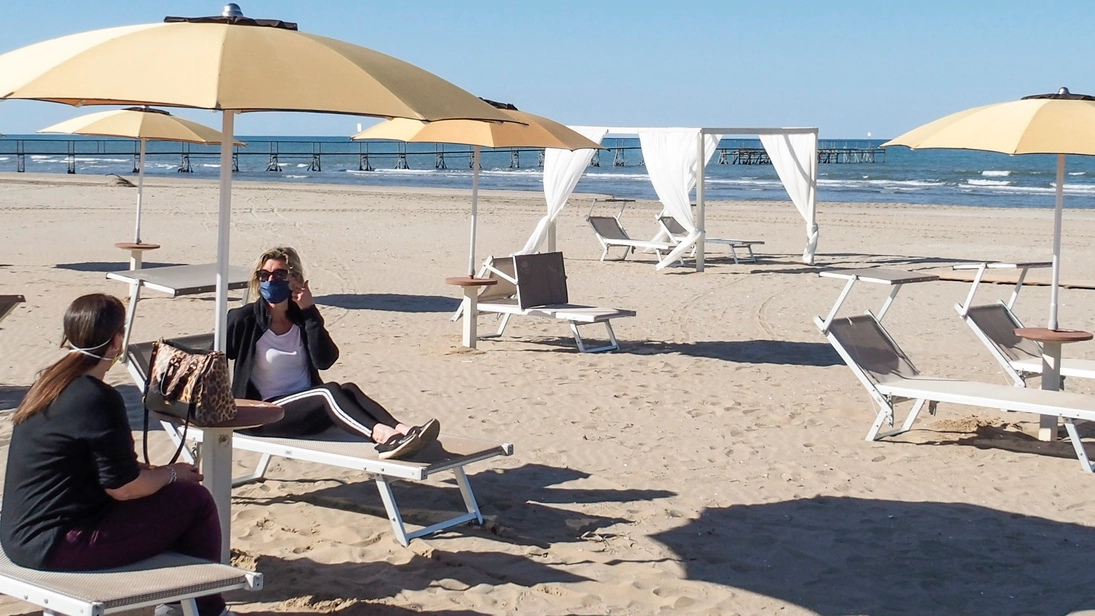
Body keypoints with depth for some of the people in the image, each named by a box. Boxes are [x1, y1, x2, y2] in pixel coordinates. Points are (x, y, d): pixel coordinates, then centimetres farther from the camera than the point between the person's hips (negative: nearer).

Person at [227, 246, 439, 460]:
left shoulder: (301, 316, 7)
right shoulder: (244, 319, -3)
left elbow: (324, 360, -8)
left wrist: (310, 312, -12)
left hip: (306, 408, 5)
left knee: (348, 389, -26)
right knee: (329, 392, -31)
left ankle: (401, 431, -51)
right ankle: (384, 436, -57)